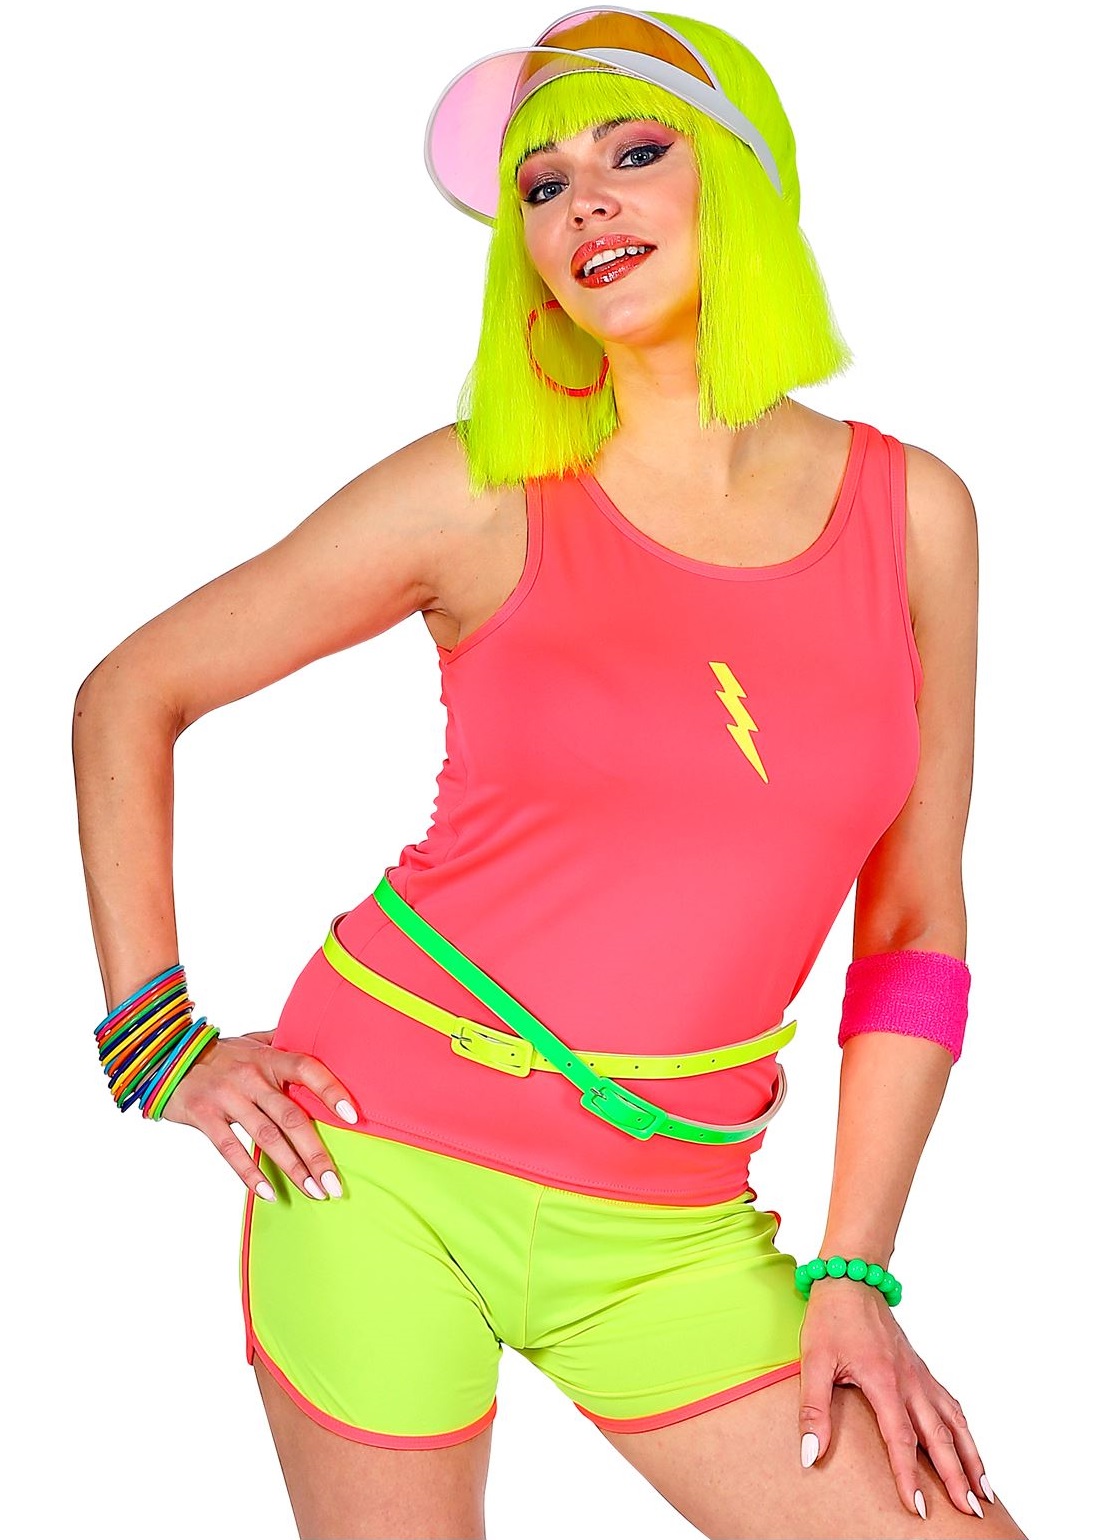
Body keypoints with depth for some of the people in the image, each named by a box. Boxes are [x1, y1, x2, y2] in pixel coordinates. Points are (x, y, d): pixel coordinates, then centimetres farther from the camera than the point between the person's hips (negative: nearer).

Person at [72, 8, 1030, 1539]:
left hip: (664, 1228, 2)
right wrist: (157, 1039, -2)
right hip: (384, 1157, -2)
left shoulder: (910, 512, 1)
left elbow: (914, 926, 5)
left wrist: (851, 1271, 1)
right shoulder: (485, 496, -5)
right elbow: (128, 698, 3)